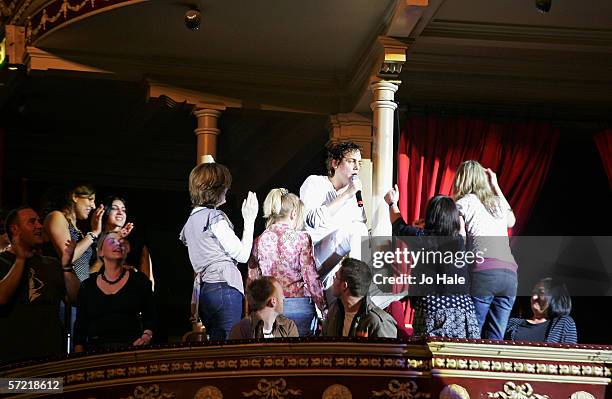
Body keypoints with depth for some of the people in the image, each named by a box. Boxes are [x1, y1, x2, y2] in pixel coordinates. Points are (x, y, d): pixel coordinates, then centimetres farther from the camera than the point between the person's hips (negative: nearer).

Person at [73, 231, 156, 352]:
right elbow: (80, 326, 14)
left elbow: (150, 316, 12)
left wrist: (146, 336, -7)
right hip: (95, 350, 1)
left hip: (132, 348, -1)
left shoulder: (139, 280, 12)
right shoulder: (87, 286, 15)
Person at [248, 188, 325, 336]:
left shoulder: (259, 241, 5)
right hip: (299, 306, -4)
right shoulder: (301, 239, -6)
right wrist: (323, 307, 3)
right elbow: (311, 279, -6)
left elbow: (253, 280, 9)